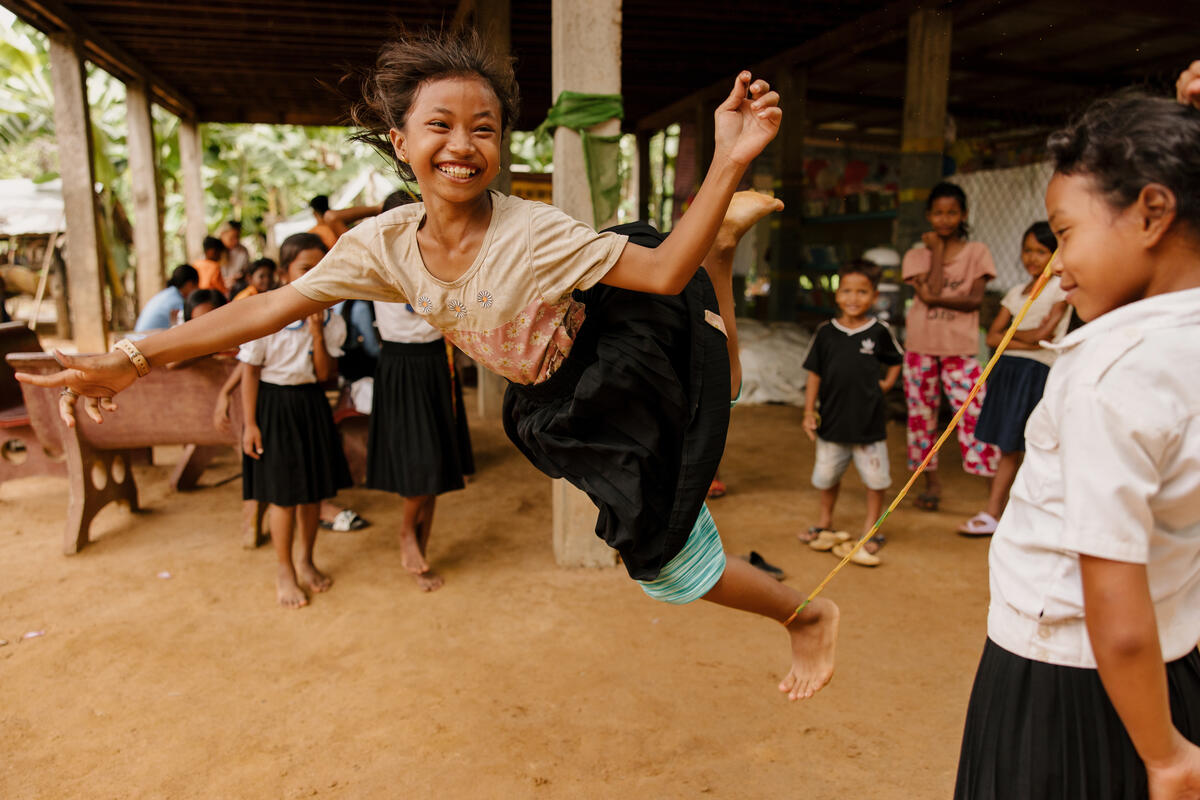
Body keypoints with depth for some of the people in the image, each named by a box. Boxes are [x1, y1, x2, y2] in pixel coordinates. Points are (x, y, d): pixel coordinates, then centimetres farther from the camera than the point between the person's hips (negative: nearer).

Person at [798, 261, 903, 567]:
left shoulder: (879, 332, -4)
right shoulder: (825, 332, -2)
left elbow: (895, 360, 14)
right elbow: (815, 374, 2)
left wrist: (887, 383, -1)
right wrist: (809, 411, -1)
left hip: (869, 421, -1)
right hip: (832, 418, 1)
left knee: (875, 477, 6)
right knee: (827, 475, 14)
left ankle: (871, 529, 24)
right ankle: (825, 523, 35)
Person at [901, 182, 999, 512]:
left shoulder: (977, 252, 4)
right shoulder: (916, 256, 6)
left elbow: (975, 299, -8)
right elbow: (930, 291, -11)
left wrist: (936, 299, -16)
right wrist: (937, 251, -5)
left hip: (959, 348, -2)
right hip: (921, 346, 2)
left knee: (974, 413, -10)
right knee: (921, 413, 8)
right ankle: (932, 482, 23)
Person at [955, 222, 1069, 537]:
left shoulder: (1061, 287, 0)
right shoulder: (1016, 292, 16)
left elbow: (1043, 332, -14)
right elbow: (992, 336, 5)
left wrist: (1009, 333, -3)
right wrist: (1026, 341, -9)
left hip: (1037, 371, -5)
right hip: (1006, 370, 5)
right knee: (1007, 448, 8)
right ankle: (993, 513, 11)